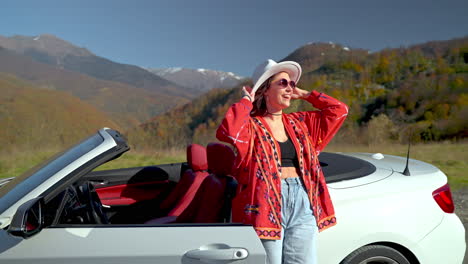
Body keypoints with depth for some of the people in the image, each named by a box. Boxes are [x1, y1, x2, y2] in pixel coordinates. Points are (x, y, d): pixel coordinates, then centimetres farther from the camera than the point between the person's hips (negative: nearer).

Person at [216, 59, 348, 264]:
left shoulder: (299, 123, 16)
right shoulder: (251, 125, -1)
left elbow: (339, 110, 19)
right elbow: (228, 131, -24)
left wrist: (304, 95, 17)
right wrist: (246, 101, -8)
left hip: (303, 208, 5)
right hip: (266, 206, -5)